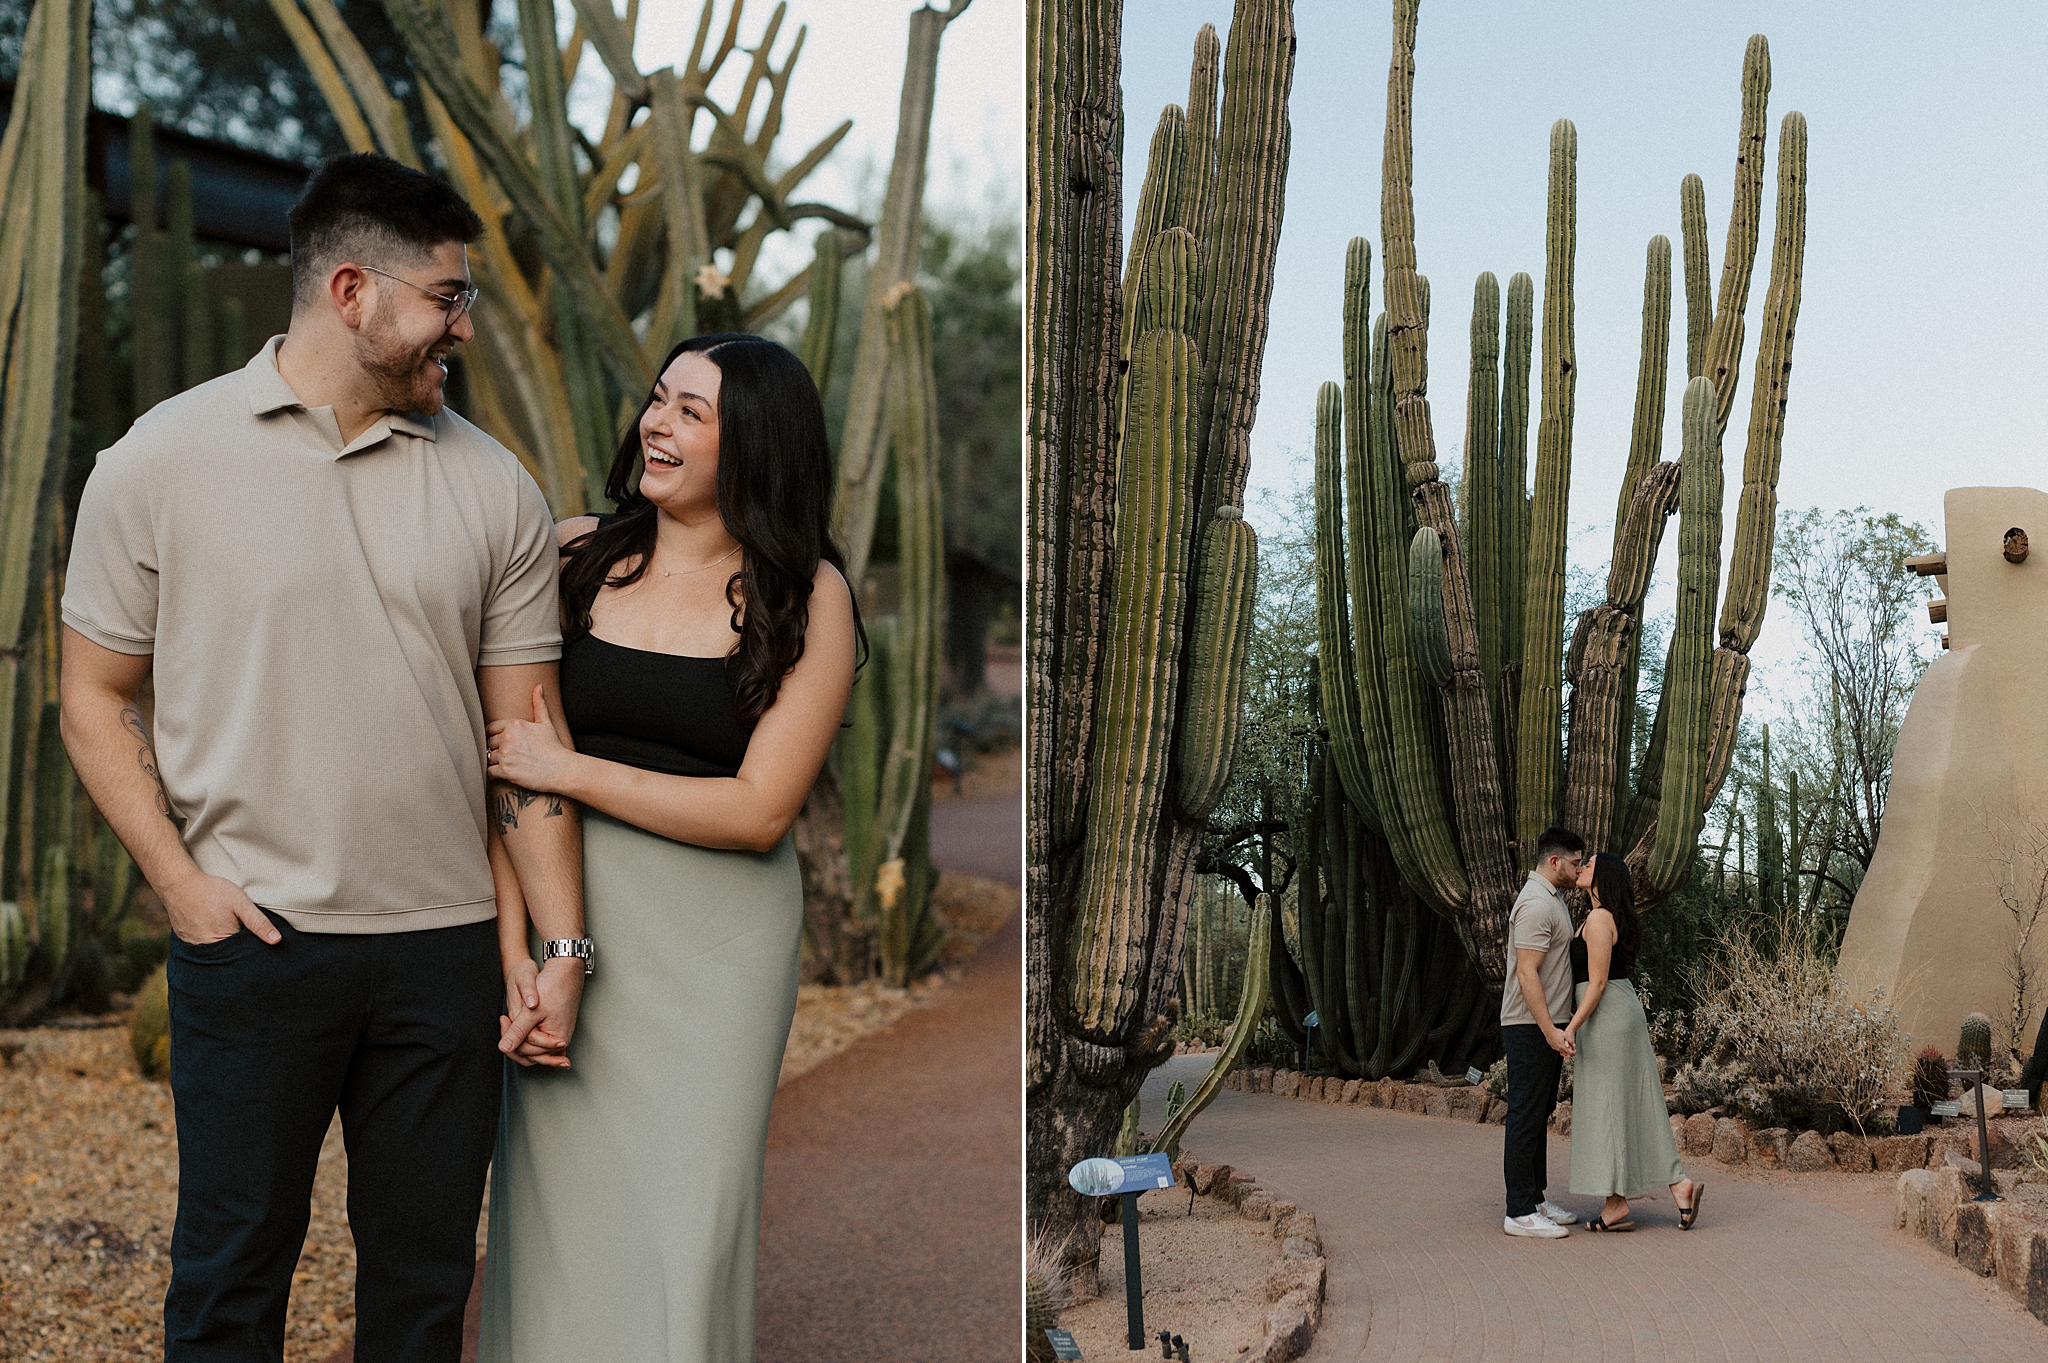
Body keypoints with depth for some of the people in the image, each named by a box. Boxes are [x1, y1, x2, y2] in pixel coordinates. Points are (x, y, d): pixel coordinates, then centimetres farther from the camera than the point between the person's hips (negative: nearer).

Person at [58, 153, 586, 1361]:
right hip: (254, 936, -2)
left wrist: (564, 947, 1)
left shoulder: (494, 488, 5)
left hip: (448, 944, 3)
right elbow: (97, 698, 4)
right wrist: (179, 877, -8)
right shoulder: (161, 462, -1)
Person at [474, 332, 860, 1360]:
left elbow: (758, 811, -11)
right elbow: (510, 761, -1)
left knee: (685, 1220, 4)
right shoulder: (577, 555, 1)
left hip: (716, 934, -2)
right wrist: (517, 953, -10)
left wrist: (564, 769, -10)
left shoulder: (806, 594, -6)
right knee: (560, 1205, 8)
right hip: (569, 913, 2)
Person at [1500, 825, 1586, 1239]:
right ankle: (1520, 1212, -4)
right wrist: (1550, 1030, -30)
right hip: (1530, 1028, -10)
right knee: (1525, 1117, -7)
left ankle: (1535, 1200, 21)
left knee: (1539, 1115, 14)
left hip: (1548, 1026, 10)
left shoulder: (1552, 898, 16)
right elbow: (1526, 973, -25)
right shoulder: (1536, 904, -18)